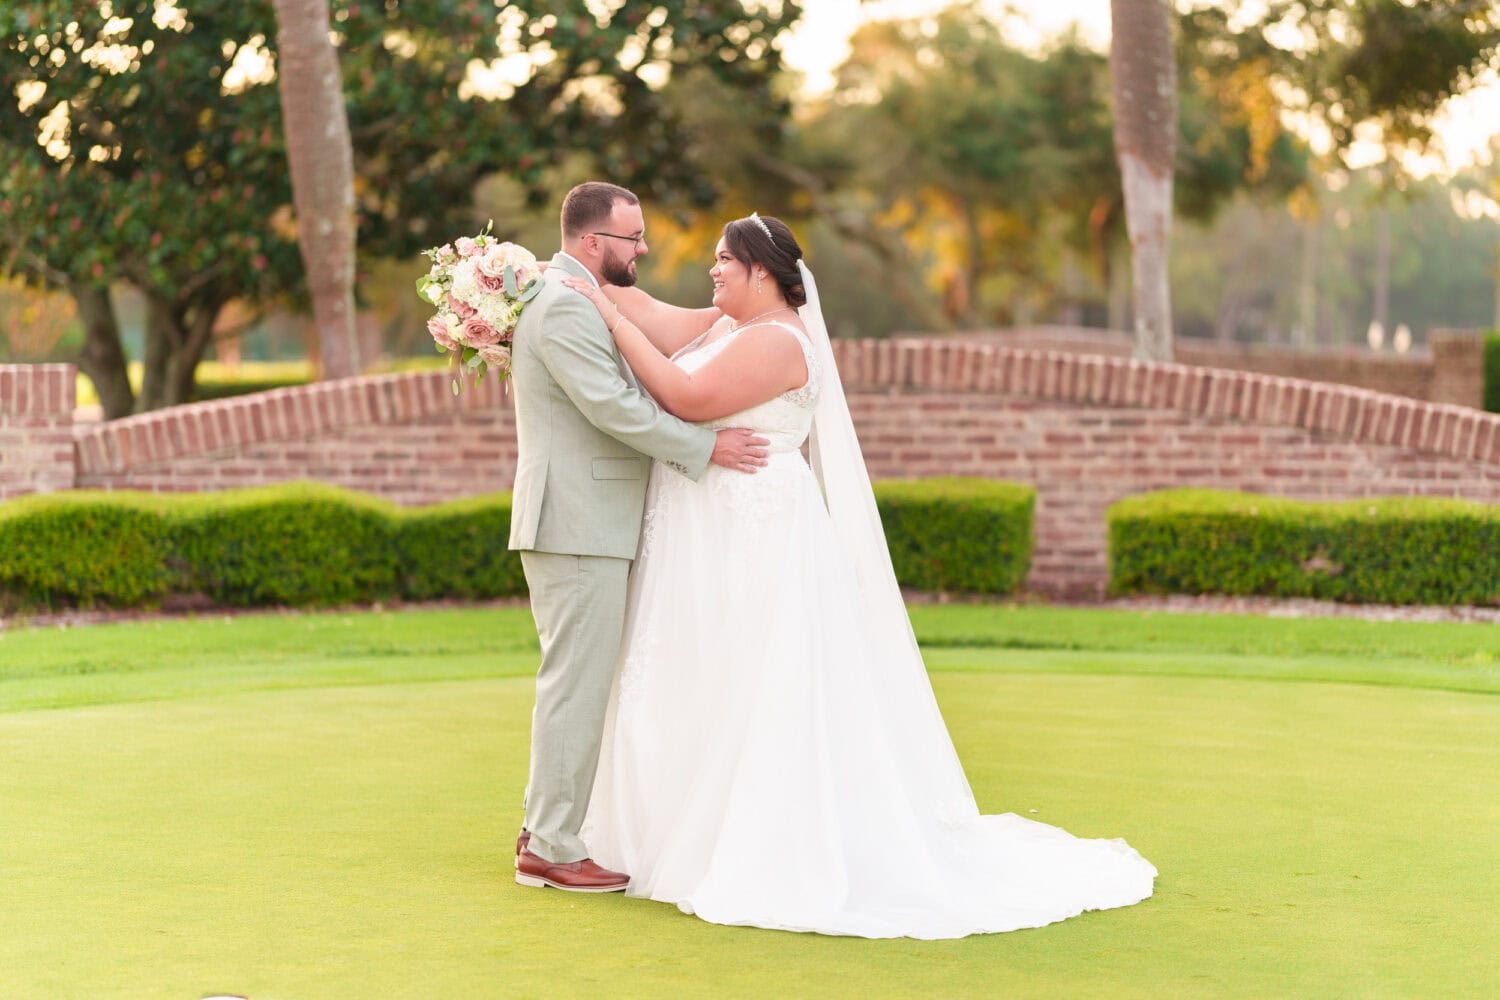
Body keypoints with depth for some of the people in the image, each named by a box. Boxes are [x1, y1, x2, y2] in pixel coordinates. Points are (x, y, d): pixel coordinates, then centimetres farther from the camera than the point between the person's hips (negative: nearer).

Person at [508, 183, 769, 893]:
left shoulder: (569, 299, 19)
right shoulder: (564, 308, -16)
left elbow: (616, 400, 25)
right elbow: (612, 407, -23)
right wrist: (705, 449, -18)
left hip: (587, 525, 11)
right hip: (577, 525, -11)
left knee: (577, 683, 16)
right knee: (577, 685, -6)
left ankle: (544, 827, 22)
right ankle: (551, 849, -1)